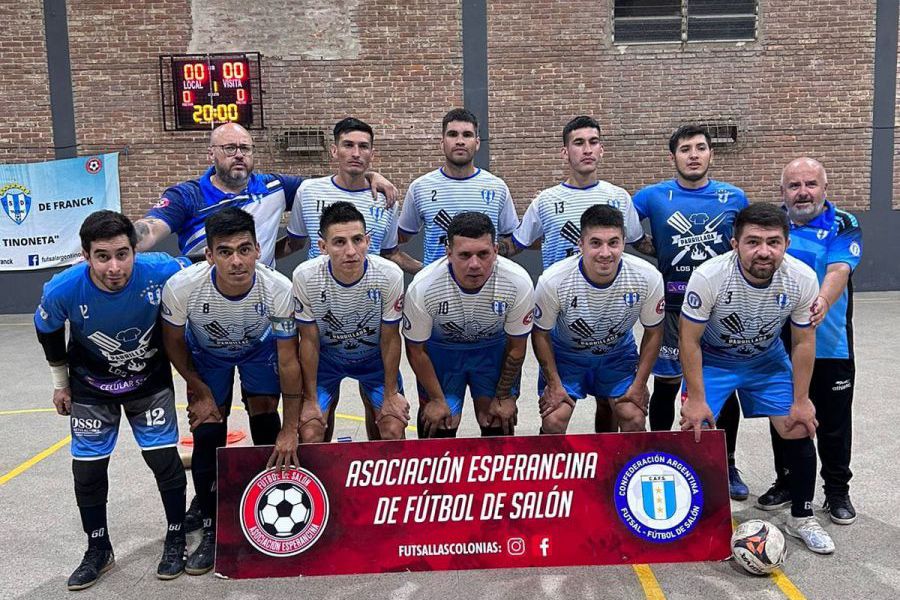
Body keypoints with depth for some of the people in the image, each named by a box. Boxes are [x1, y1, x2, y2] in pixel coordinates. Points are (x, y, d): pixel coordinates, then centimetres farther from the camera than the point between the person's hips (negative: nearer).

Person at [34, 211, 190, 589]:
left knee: (164, 458, -2)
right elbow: (47, 330, -5)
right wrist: (60, 383, 7)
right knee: (87, 467, 5)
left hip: (150, 381, -1)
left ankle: (176, 539, 21)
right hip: (91, 387, 1)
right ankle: (98, 551, 26)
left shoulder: (161, 272, -32)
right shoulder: (63, 290, -30)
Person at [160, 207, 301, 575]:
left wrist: (290, 430, -20)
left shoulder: (279, 289, -37)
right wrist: (200, 390, -6)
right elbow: (173, 343, -14)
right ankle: (212, 531, 14)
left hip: (260, 347, 0)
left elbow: (289, 362, -24)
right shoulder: (181, 288, -37)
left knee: (269, 430, -8)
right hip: (207, 352, 1)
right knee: (206, 436, -4)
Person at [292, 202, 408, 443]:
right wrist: (310, 399, -8)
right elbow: (309, 340, -15)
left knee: (394, 431, -11)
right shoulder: (305, 276, -28)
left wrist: (391, 394, -6)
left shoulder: (390, 275, -29)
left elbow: (390, 339, -14)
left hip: (373, 355, 0)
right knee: (310, 435, -12)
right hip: (325, 355, 0)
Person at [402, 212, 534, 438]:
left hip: (495, 348, 1)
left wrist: (504, 396, -2)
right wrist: (436, 399, -6)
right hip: (440, 349, -1)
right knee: (438, 426, -2)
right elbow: (416, 350, -14)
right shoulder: (422, 288, -32)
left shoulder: (519, 284, -29)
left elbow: (516, 347, -11)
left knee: (499, 422, -1)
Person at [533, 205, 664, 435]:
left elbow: (653, 332, -8)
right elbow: (541, 334, -13)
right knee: (553, 422, -14)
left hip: (618, 353, 2)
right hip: (565, 353, -2)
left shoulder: (648, 278, -26)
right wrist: (554, 384, -10)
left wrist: (639, 384, -6)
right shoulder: (553, 281, -30)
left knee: (634, 421, -8)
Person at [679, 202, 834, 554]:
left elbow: (803, 342, -9)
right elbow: (690, 340, -21)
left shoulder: (802, 279, -24)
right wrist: (696, 400, -19)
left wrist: (801, 401, -6)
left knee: (800, 431, -1)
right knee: (695, 430, -13)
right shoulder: (708, 276, -33)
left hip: (768, 360, 3)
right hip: (712, 360, -2)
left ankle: (802, 519, 22)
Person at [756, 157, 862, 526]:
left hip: (830, 344, -2)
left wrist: (823, 302, -43)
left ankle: (837, 491, 27)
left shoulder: (843, 225, -6)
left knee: (834, 422, 9)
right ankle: (786, 483, 31)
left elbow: (839, 270, -22)